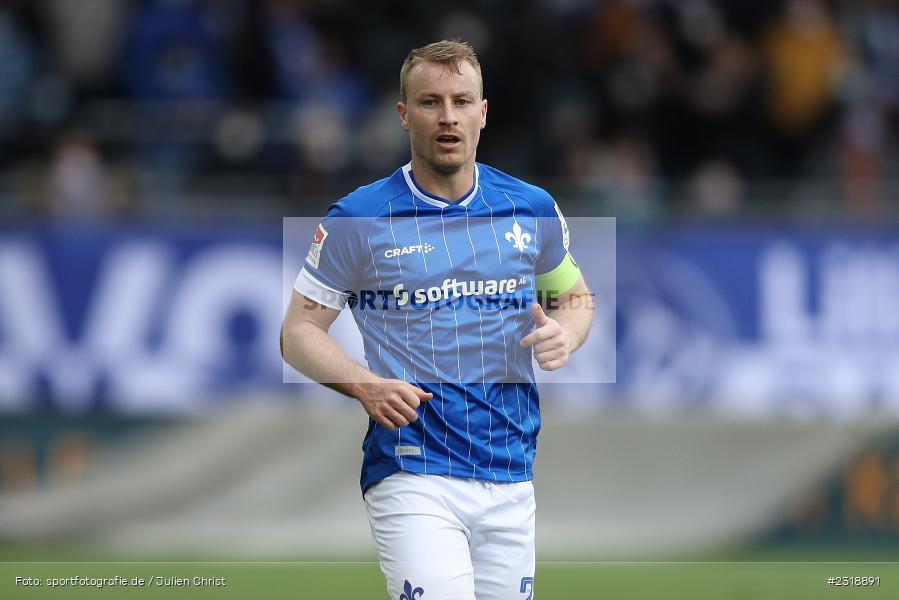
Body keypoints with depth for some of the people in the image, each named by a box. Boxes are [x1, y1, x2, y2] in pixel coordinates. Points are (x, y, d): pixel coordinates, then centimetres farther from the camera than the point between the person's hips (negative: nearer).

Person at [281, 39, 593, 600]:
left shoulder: (534, 210, 9)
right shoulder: (357, 219, -1)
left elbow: (576, 296, 24)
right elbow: (299, 332, 3)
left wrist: (563, 333, -1)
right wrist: (366, 386, -15)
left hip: (511, 482, 4)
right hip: (412, 477, -4)